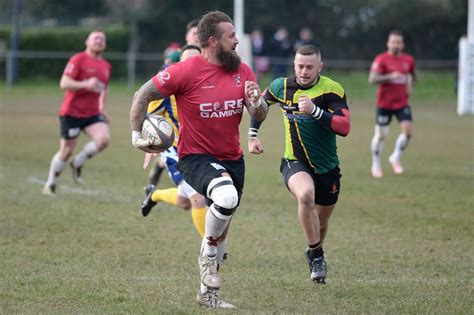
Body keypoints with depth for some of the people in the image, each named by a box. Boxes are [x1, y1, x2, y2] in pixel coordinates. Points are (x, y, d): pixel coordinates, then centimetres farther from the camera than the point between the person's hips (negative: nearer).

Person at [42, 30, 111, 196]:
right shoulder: (78, 60, -9)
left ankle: (78, 163, 3)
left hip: (92, 113, 5)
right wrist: (85, 84, -30)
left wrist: (102, 108, 17)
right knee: (66, 151, 0)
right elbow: (64, 83, -18)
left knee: (104, 139, -21)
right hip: (72, 112, -5)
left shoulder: (106, 66, 12)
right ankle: (50, 184, 20)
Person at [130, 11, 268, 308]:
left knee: (222, 226, 14)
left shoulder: (243, 71, 0)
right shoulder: (186, 71, -16)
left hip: (232, 158, 6)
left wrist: (257, 102, -22)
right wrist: (137, 135, -6)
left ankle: (208, 292, 31)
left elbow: (260, 116, 1)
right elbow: (143, 95, -6)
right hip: (196, 157, -6)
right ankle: (207, 255, -10)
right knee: (227, 197, -35)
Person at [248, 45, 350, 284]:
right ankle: (316, 254, -16)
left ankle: (315, 253, 48)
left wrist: (315, 110, -36)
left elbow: (344, 127, -26)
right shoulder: (281, 87, -4)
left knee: (321, 222, 14)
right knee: (306, 194, -34)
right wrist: (252, 136, 11)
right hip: (295, 162, -1)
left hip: (327, 166, 1)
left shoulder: (332, 91, -14)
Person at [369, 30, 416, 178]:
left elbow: (412, 74, 26)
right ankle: (376, 165, 19)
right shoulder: (381, 59, -10)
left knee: (408, 131, -13)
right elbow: (372, 79, -20)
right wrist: (390, 77, -30)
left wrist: (410, 86, 7)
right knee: (381, 135, 1)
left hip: (402, 103, 4)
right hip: (384, 103, -3)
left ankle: (396, 158, 9)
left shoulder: (408, 60, 5)